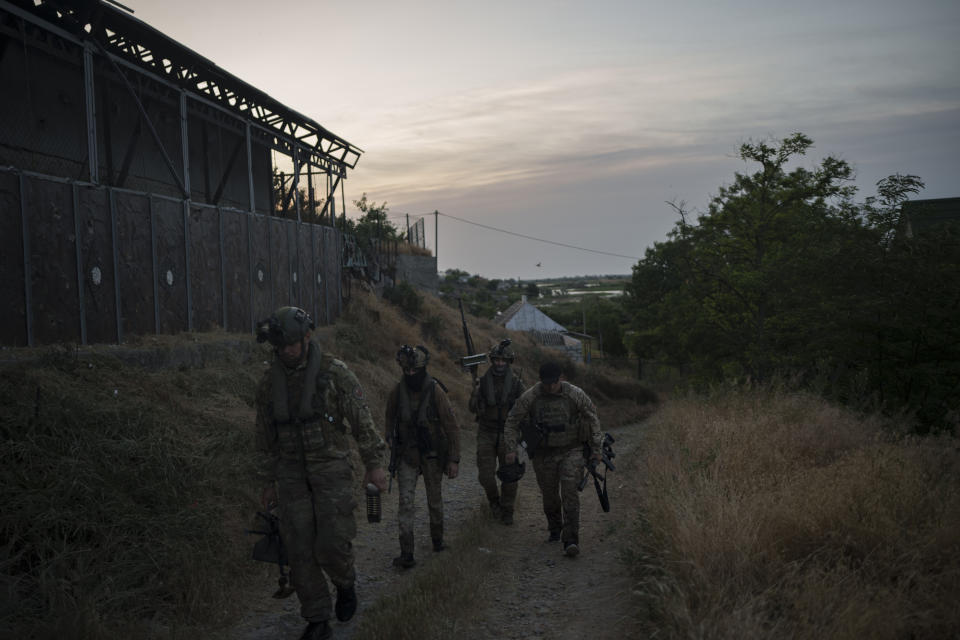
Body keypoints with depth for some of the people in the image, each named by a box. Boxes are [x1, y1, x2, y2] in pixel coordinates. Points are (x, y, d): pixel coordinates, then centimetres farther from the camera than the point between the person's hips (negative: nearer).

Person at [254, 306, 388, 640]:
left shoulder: (335, 372, -8)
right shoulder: (269, 382, 4)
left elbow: (361, 419, -5)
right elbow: (265, 436, 12)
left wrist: (374, 464, -5)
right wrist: (269, 481, 14)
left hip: (332, 468, -3)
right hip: (292, 474, 4)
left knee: (333, 544, -8)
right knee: (300, 550, 2)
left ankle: (345, 585, 27)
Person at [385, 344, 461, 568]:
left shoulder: (435, 391, -18)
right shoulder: (398, 391, -9)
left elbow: (452, 426, -14)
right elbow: (390, 416, 13)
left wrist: (454, 459, -15)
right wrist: (390, 439, 8)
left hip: (432, 454, -1)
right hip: (407, 454, 2)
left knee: (434, 500, 14)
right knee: (405, 501, -8)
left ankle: (437, 539, 38)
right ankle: (406, 554, -4)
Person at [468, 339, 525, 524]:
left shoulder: (516, 382, -5)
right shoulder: (483, 381, -3)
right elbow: (473, 408, -1)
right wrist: (476, 391, -16)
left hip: (507, 434, 0)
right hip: (486, 434, 0)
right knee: (486, 475, 0)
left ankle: (507, 511, 22)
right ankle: (493, 499, 31)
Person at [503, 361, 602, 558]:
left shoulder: (576, 394, -11)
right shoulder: (529, 397, -11)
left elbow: (593, 419, 1)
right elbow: (512, 422, 0)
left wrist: (596, 448, 1)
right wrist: (511, 449, -6)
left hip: (571, 451, -2)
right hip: (544, 453, 2)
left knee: (570, 492, -14)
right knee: (549, 494, 11)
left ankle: (570, 540, -13)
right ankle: (555, 528, 38)